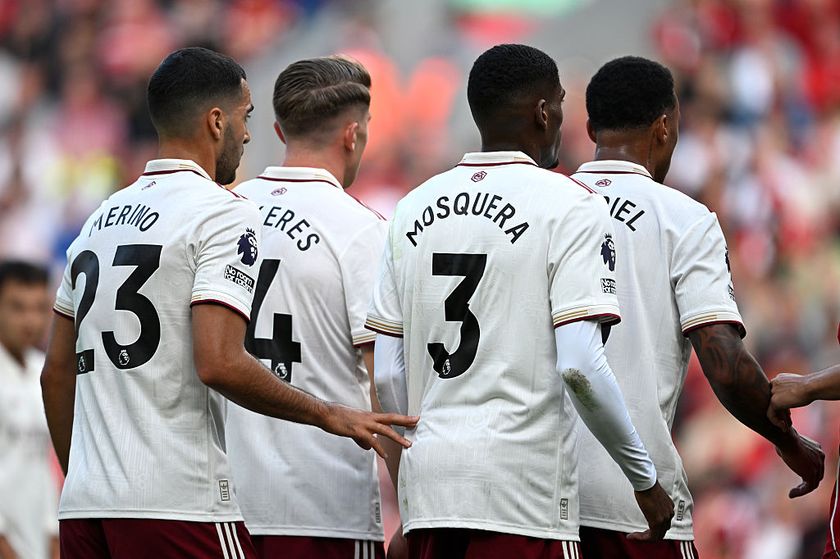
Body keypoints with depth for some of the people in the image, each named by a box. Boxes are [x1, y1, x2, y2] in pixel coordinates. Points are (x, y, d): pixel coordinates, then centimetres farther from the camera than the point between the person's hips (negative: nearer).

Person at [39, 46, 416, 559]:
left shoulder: (99, 221, 18)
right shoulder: (224, 214, -6)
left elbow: (58, 373, 20)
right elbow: (219, 363, -18)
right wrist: (328, 415, -7)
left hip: (83, 505, 8)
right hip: (178, 503, -8)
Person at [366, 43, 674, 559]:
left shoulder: (415, 208, 12)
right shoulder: (570, 205, -5)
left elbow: (387, 374, 11)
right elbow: (579, 363, -14)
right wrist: (645, 479, -5)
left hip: (428, 479, 6)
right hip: (524, 491, -6)